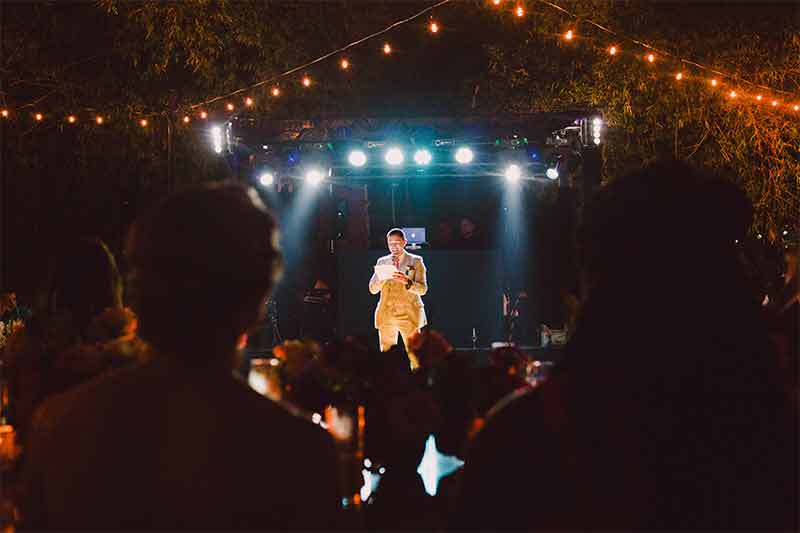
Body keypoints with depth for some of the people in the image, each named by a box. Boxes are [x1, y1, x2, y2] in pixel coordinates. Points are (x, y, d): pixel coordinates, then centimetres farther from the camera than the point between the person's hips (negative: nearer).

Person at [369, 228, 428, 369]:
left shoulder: (416, 261, 6)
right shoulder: (382, 261, 14)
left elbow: (423, 289, -3)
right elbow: (372, 289, 10)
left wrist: (407, 282, -22)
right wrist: (382, 277, -9)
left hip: (408, 313, -3)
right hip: (386, 314, 3)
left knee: (414, 355, -11)